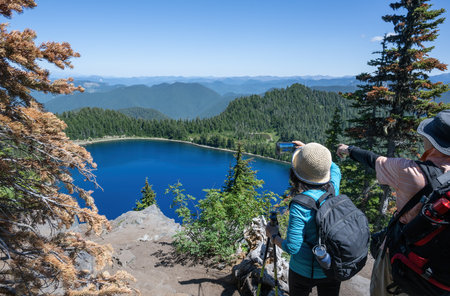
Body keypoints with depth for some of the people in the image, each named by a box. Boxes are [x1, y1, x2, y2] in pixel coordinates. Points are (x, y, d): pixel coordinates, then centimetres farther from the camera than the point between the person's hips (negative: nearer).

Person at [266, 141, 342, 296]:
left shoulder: (300, 206, -31)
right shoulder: (333, 189, -14)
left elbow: (292, 247, -24)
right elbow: (335, 169, 11)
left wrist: (273, 235, -6)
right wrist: (310, 152, 14)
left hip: (305, 271, -4)